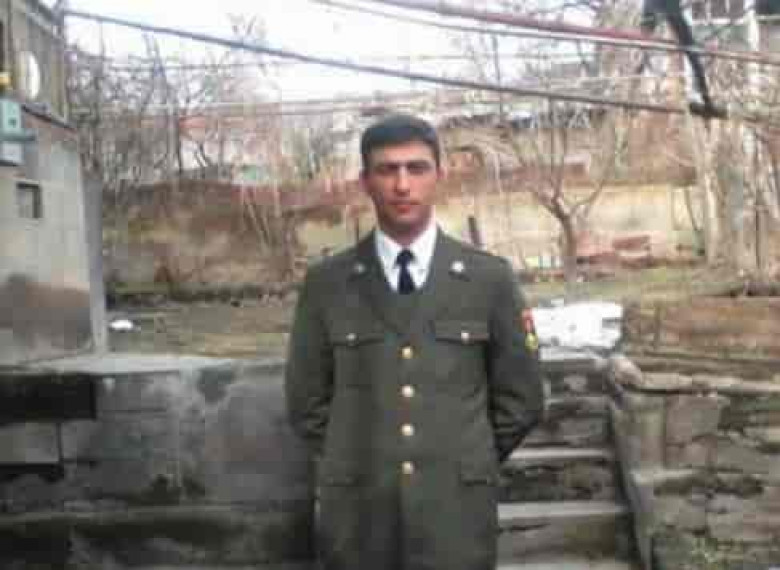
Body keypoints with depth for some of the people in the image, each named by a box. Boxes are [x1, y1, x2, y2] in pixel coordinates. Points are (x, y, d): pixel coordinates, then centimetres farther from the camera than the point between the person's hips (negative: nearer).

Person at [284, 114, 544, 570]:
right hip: (357, 513, 1)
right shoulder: (326, 283, 1)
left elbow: (521, 400, 6)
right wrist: (355, 463, 4)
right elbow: (307, 400, 7)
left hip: (457, 509, 0)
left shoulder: (490, 278, 1)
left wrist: (470, 464, 7)